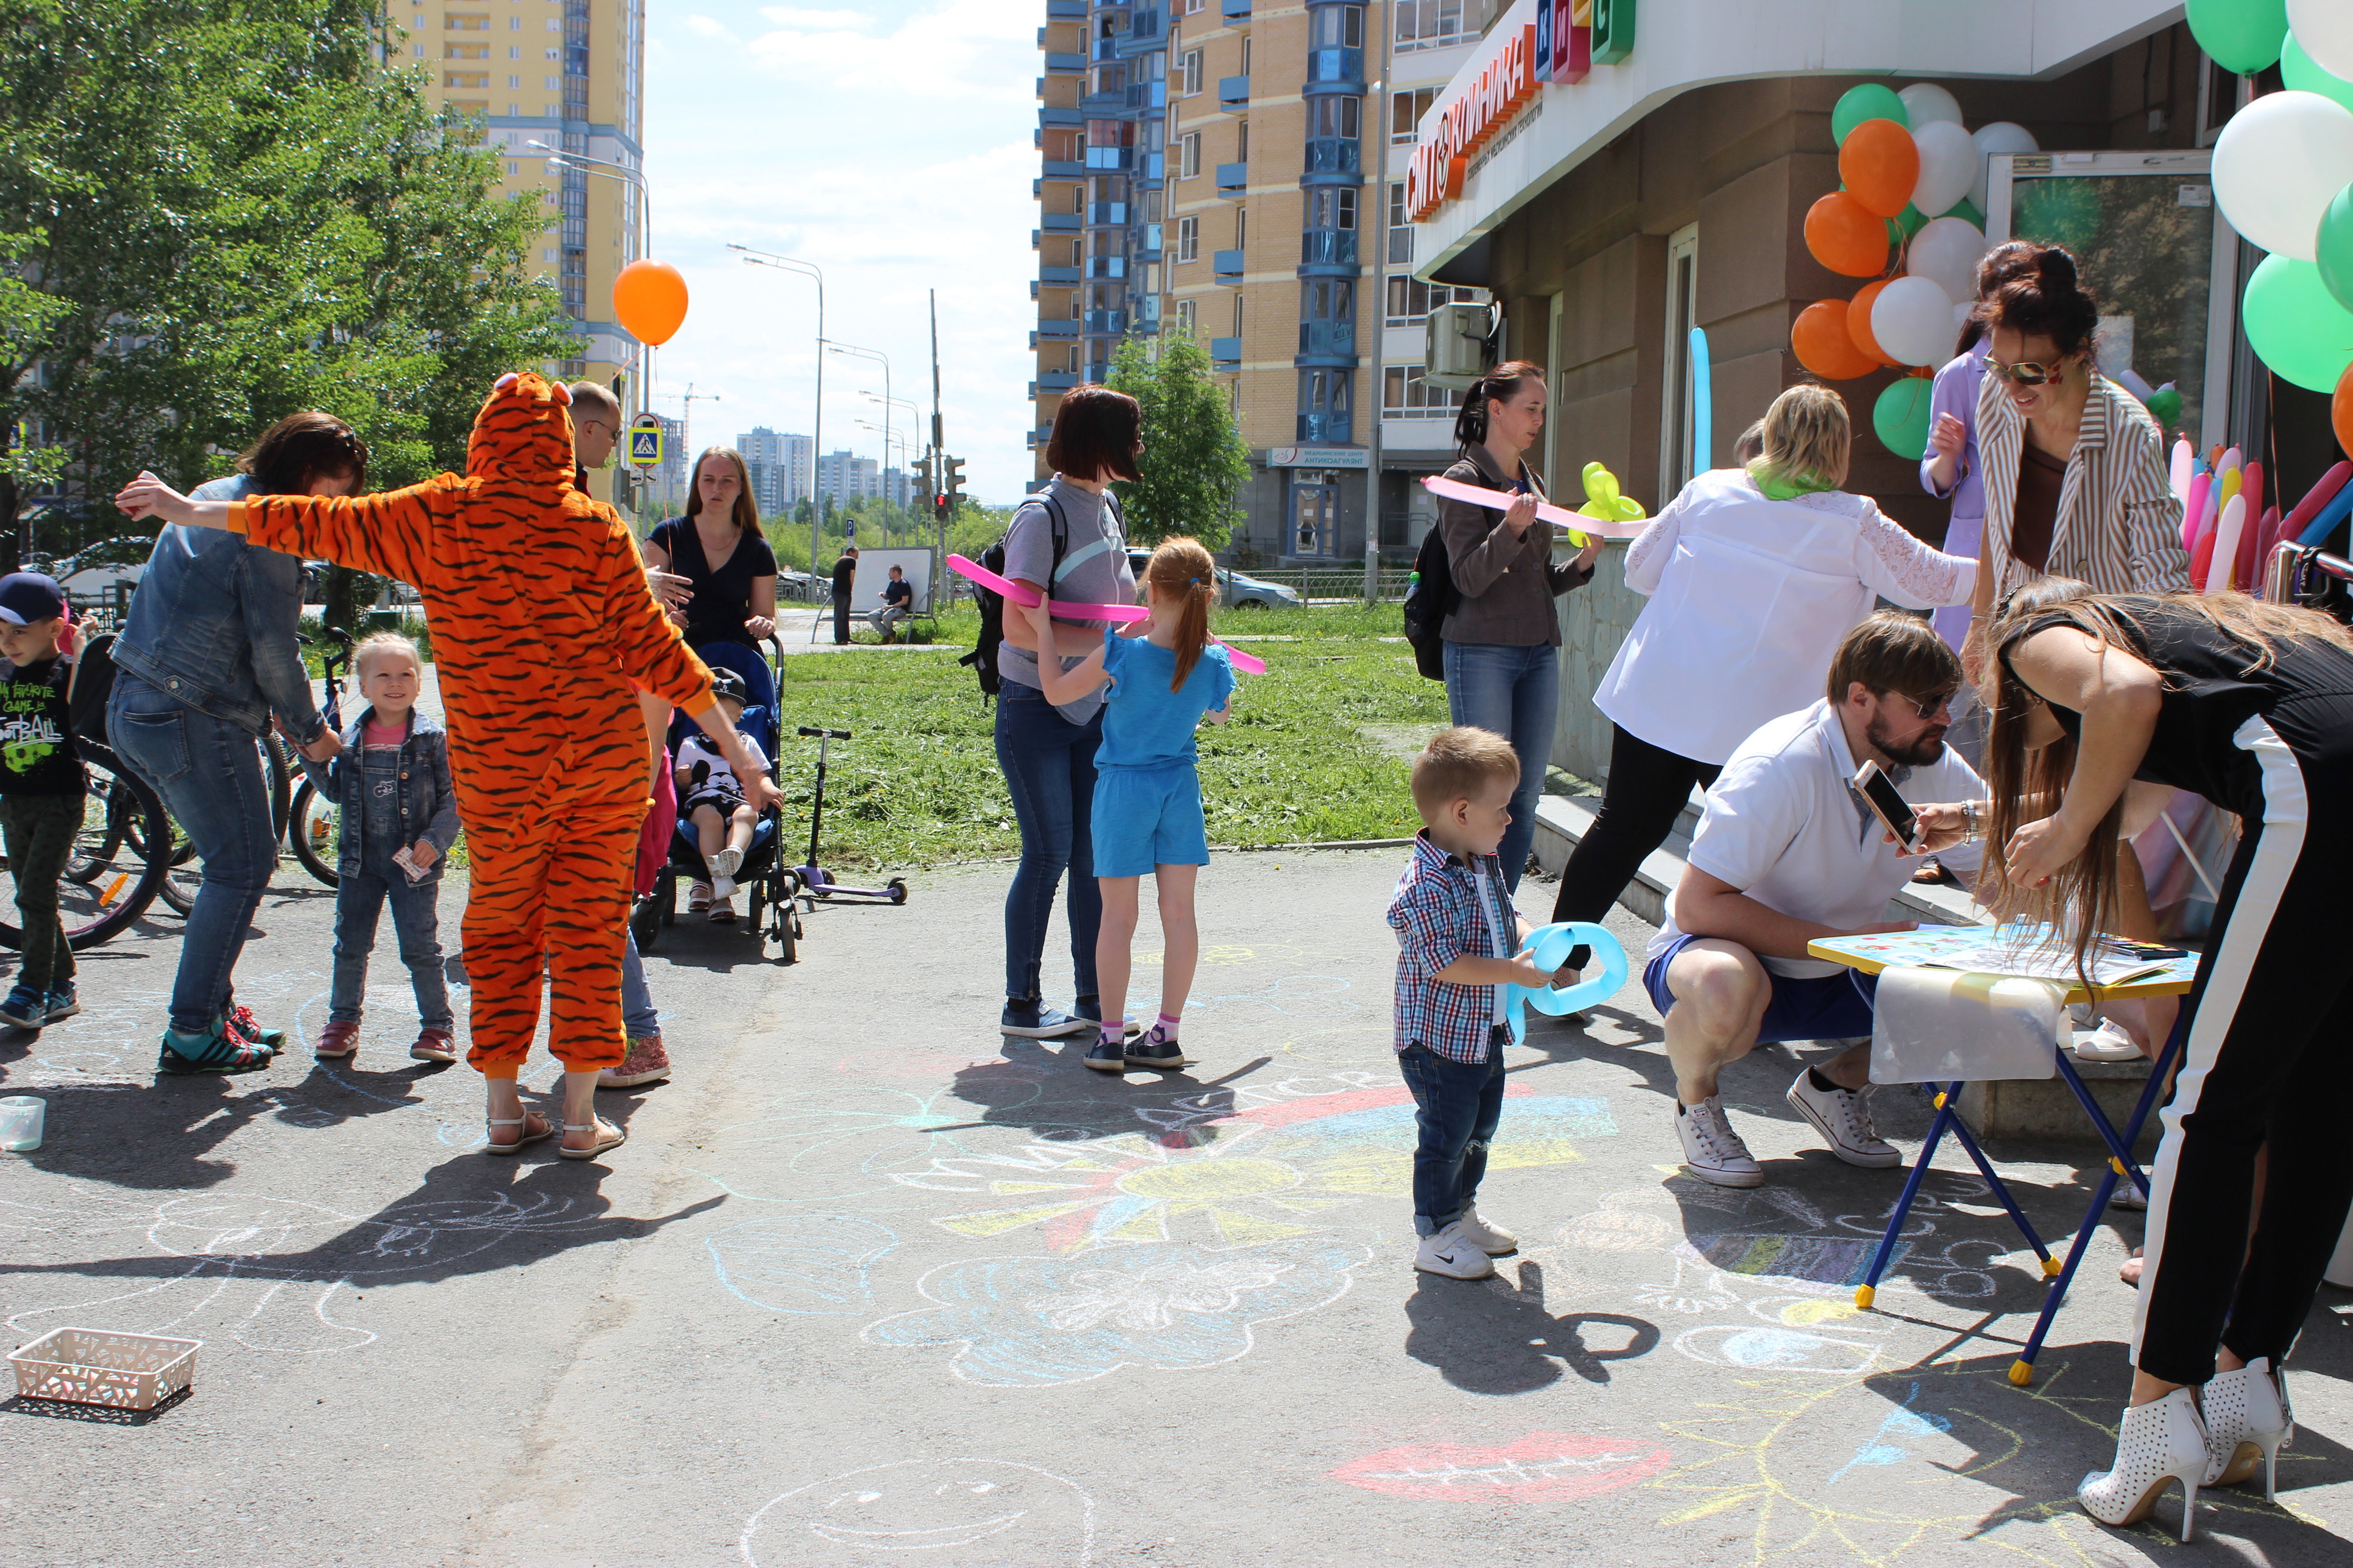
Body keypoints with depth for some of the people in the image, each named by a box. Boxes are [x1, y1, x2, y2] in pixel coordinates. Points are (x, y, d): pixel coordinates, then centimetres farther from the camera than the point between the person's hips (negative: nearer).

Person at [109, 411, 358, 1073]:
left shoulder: (212, 498, 18)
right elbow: (272, 647, -15)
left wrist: (273, 713, 19)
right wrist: (310, 731, 0)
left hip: (135, 710, 10)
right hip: (195, 720, -10)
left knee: (236, 860, 18)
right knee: (242, 866, -3)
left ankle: (215, 1007, 25)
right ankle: (192, 1033, 0)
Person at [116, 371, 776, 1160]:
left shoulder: (440, 517, -2)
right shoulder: (595, 526, -2)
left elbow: (321, 524, 5)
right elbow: (651, 644, -4)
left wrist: (190, 510, 19)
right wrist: (737, 749, 0)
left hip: (494, 765, 0)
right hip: (605, 756, 0)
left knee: (501, 924, 15)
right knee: (589, 921, 7)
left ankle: (503, 1110, 19)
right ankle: (581, 1116, 9)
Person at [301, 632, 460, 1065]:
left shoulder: (432, 737, -4)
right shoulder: (352, 738, 7)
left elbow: (453, 796, -5)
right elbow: (336, 791, 15)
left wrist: (435, 839, -17)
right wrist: (311, 757, 2)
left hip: (412, 861, -4)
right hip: (360, 859, 4)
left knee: (420, 948, -2)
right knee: (350, 945, 10)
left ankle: (437, 1025, 10)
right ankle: (343, 1021, 24)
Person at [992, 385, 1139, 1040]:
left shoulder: (1106, 506, 10)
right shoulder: (1043, 515, -15)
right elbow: (1020, 626, -21)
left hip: (1093, 708, 7)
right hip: (1035, 708, -7)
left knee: (1094, 851, 7)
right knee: (1049, 851, -3)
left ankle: (1093, 997, 16)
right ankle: (1021, 1004, 10)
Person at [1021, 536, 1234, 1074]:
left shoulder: (1121, 653, -17)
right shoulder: (1213, 663, -6)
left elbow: (1056, 691, -5)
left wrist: (1045, 634, 7)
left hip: (1124, 787, -2)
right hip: (1181, 788, 3)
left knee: (1118, 916, 4)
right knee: (1179, 912, 7)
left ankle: (1110, 1036, 7)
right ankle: (1166, 1036, 12)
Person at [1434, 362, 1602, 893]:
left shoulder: (1532, 484, 17)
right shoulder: (1465, 480, -4)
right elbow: (1469, 578, -13)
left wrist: (1584, 560, 5)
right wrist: (1510, 529, -27)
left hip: (1539, 651, 7)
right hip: (1483, 654, -7)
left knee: (1527, 794, 6)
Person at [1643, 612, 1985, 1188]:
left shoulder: (1936, 768, -5)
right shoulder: (1780, 767, -26)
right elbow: (1697, 905, -30)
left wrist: (1970, 818, -24)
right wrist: (1845, 942, -31)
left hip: (1838, 978, 6)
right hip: (1721, 950, -6)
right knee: (1726, 986, -42)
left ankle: (1838, 1081, 11)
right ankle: (1695, 1098, -6)